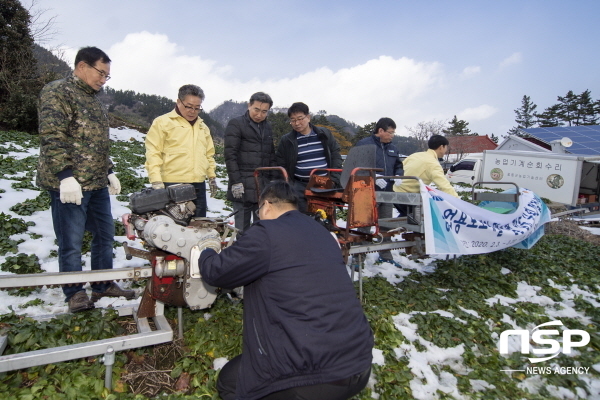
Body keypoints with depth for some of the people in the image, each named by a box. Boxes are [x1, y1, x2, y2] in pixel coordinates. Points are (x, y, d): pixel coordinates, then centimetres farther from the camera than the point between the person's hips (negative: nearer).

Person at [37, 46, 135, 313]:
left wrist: (109, 172, 20)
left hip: (97, 183, 9)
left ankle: (103, 285, 25)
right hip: (69, 183, -9)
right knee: (71, 241, 0)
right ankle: (75, 293, 13)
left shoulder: (93, 99, 20)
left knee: (105, 235, 12)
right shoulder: (58, 92, -6)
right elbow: (52, 138, -16)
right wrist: (65, 176, -22)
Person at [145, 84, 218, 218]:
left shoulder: (203, 126, 20)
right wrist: (156, 180, -15)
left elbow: (209, 154, 26)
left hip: (199, 186, 6)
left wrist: (212, 176, 19)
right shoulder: (162, 122, -1)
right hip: (172, 186, -6)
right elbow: (153, 153, -7)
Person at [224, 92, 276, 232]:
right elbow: (230, 155, -8)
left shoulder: (267, 127, 17)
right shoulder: (236, 124, -1)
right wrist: (236, 182, -15)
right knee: (242, 228, 1)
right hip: (243, 187, -5)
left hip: (264, 187, 5)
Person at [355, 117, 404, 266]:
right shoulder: (364, 144, -7)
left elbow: (398, 166, 24)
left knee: (386, 225, 14)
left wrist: (398, 176, 2)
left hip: (387, 193, 7)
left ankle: (385, 255, 26)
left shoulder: (393, 148, 16)